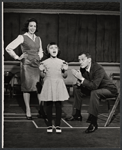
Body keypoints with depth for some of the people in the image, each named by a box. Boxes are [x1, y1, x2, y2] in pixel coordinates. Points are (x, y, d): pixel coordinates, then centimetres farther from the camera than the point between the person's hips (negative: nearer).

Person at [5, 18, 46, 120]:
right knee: (27, 87, -2)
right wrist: (17, 57, -3)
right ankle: (28, 111, 4)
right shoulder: (22, 37, -2)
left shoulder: (38, 39, 16)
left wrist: (39, 57, 14)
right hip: (26, 65, -5)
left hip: (36, 65, 5)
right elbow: (8, 48, -8)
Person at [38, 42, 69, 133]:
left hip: (59, 85, 0)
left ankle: (58, 125, 12)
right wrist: (42, 71, -14)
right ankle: (49, 125, 14)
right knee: (49, 105, 3)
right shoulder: (45, 62, 3)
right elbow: (43, 76, 5)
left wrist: (64, 70, -13)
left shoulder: (62, 62, 4)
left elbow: (65, 76, 6)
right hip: (48, 85, 0)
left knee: (58, 105, 2)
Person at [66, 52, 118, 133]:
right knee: (77, 88, 6)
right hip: (96, 88, 9)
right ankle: (78, 115, 16)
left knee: (94, 93, -38)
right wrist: (79, 83, -21)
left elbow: (94, 86, -39)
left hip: (109, 89, -9)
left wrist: (82, 78, -40)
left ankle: (93, 122, -31)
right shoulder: (83, 68, -8)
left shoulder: (99, 69, -31)